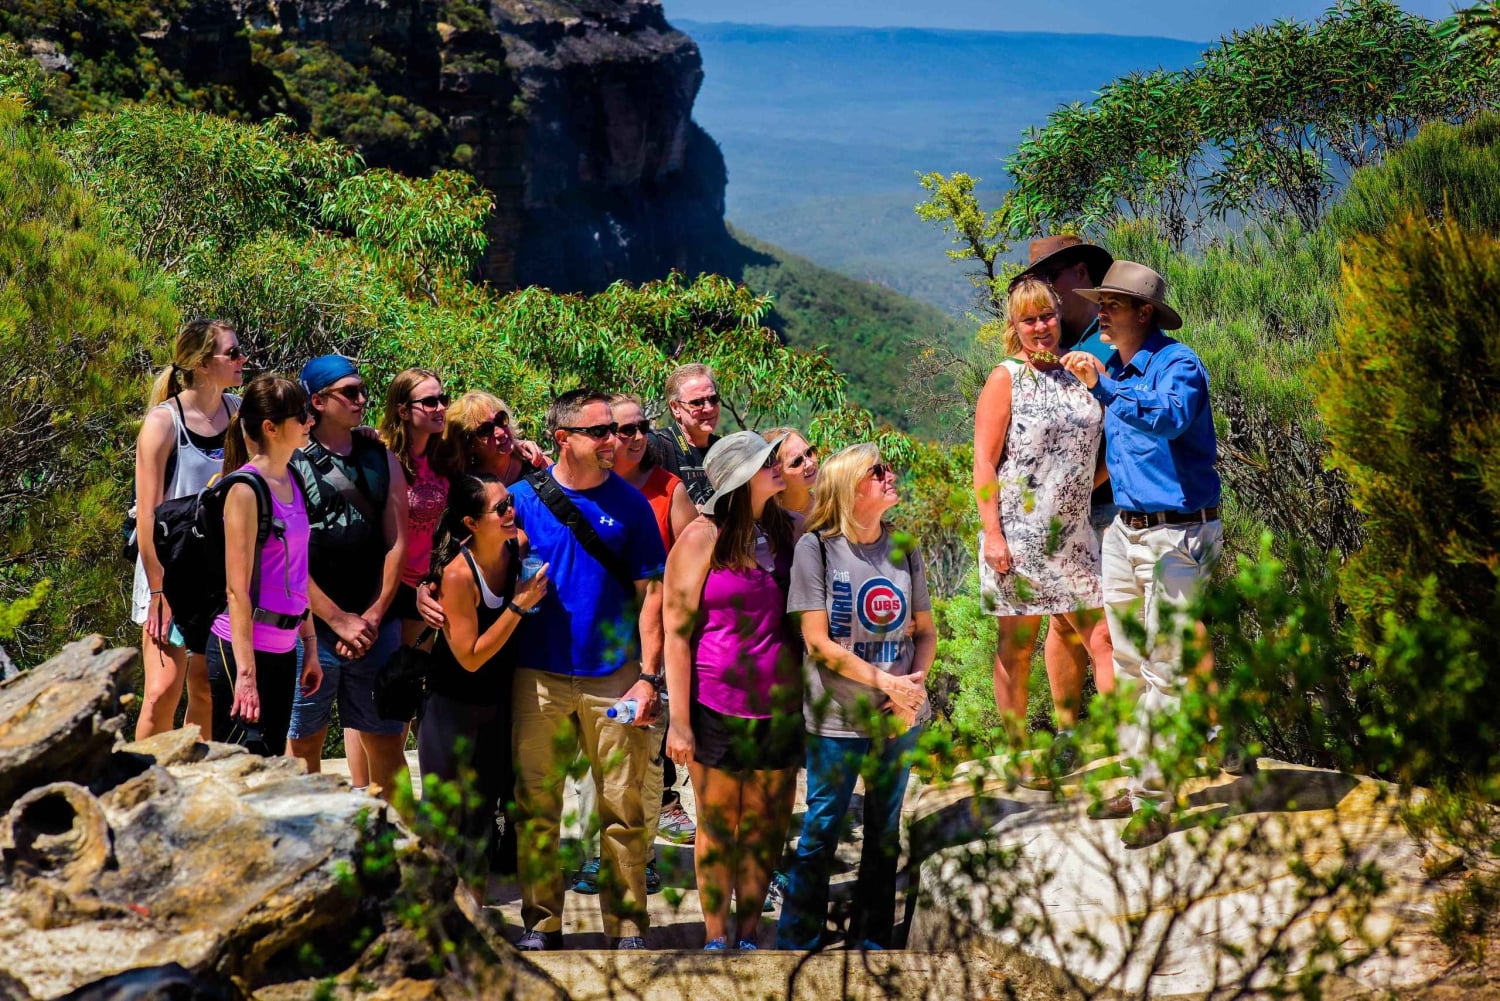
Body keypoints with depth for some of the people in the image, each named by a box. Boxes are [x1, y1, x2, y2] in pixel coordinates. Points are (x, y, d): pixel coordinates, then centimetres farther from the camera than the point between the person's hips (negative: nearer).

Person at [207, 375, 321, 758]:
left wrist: (310, 645, 17)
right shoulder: (245, 490, -13)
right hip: (243, 648, -8)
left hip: (283, 650, 8)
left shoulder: (293, 482, 11)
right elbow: (237, 588, -16)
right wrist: (245, 672, -19)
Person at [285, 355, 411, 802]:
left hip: (376, 627, 4)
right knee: (303, 747, 2)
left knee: (387, 744, 7)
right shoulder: (288, 462, -3)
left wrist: (372, 617, -4)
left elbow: (396, 544, 8)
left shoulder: (382, 459, 11)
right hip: (311, 626, -4)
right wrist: (340, 621, -11)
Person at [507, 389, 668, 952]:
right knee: (537, 805, 6)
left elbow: (650, 591, 2)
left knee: (623, 806, 1)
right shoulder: (523, 498, 2)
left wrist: (648, 675, -4)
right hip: (538, 675, 0)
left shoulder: (628, 502, 2)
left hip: (614, 677, 0)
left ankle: (626, 923, 11)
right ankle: (542, 921, 17)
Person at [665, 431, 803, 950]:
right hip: (716, 708, -4)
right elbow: (677, 632, -8)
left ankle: (748, 935, 20)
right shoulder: (702, 537, -8)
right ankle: (716, 937, 16)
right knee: (718, 828, 5)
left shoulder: (789, 530, 5)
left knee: (766, 828, 8)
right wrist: (679, 722, -10)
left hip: (778, 707, 4)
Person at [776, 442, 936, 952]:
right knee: (820, 831, 0)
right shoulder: (816, 547, -9)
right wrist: (886, 681, -17)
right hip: (837, 717, -4)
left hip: (899, 717, 5)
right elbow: (818, 641, -12)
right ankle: (796, 941, 10)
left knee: (885, 831, 12)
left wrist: (916, 680, -11)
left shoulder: (904, 550, 5)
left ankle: (874, 937, 24)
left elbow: (925, 630, 9)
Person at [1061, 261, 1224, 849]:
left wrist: (1104, 385, -38)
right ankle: (1138, 783, 22)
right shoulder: (1116, 369, 12)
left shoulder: (1179, 365, -14)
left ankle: (1156, 800, -1)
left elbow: (1170, 417, -36)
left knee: (1166, 670, -5)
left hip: (1176, 535, -9)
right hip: (1125, 531, 9)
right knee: (1129, 664, 12)